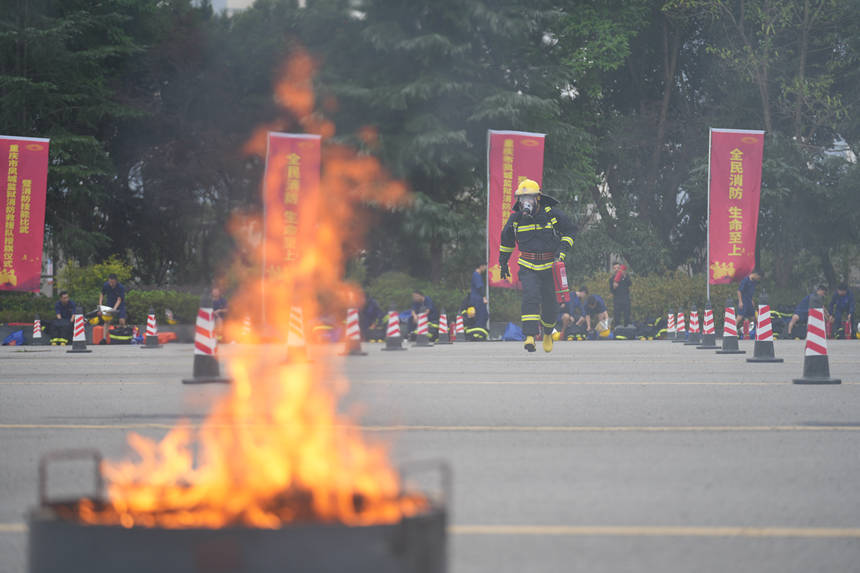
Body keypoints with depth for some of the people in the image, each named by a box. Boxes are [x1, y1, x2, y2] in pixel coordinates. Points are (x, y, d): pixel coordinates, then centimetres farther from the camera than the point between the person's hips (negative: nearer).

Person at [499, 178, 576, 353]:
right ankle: (530, 337, -29)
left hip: (550, 266, 0)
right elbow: (507, 238, 17)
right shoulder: (516, 218, 0)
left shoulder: (552, 214, -7)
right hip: (528, 267, 0)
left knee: (550, 305, 6)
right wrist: (503, 261, 23)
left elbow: (569, 231, 7)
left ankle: (548, 332, 37)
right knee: (531, 297, -22)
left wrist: (562, 250, -9)